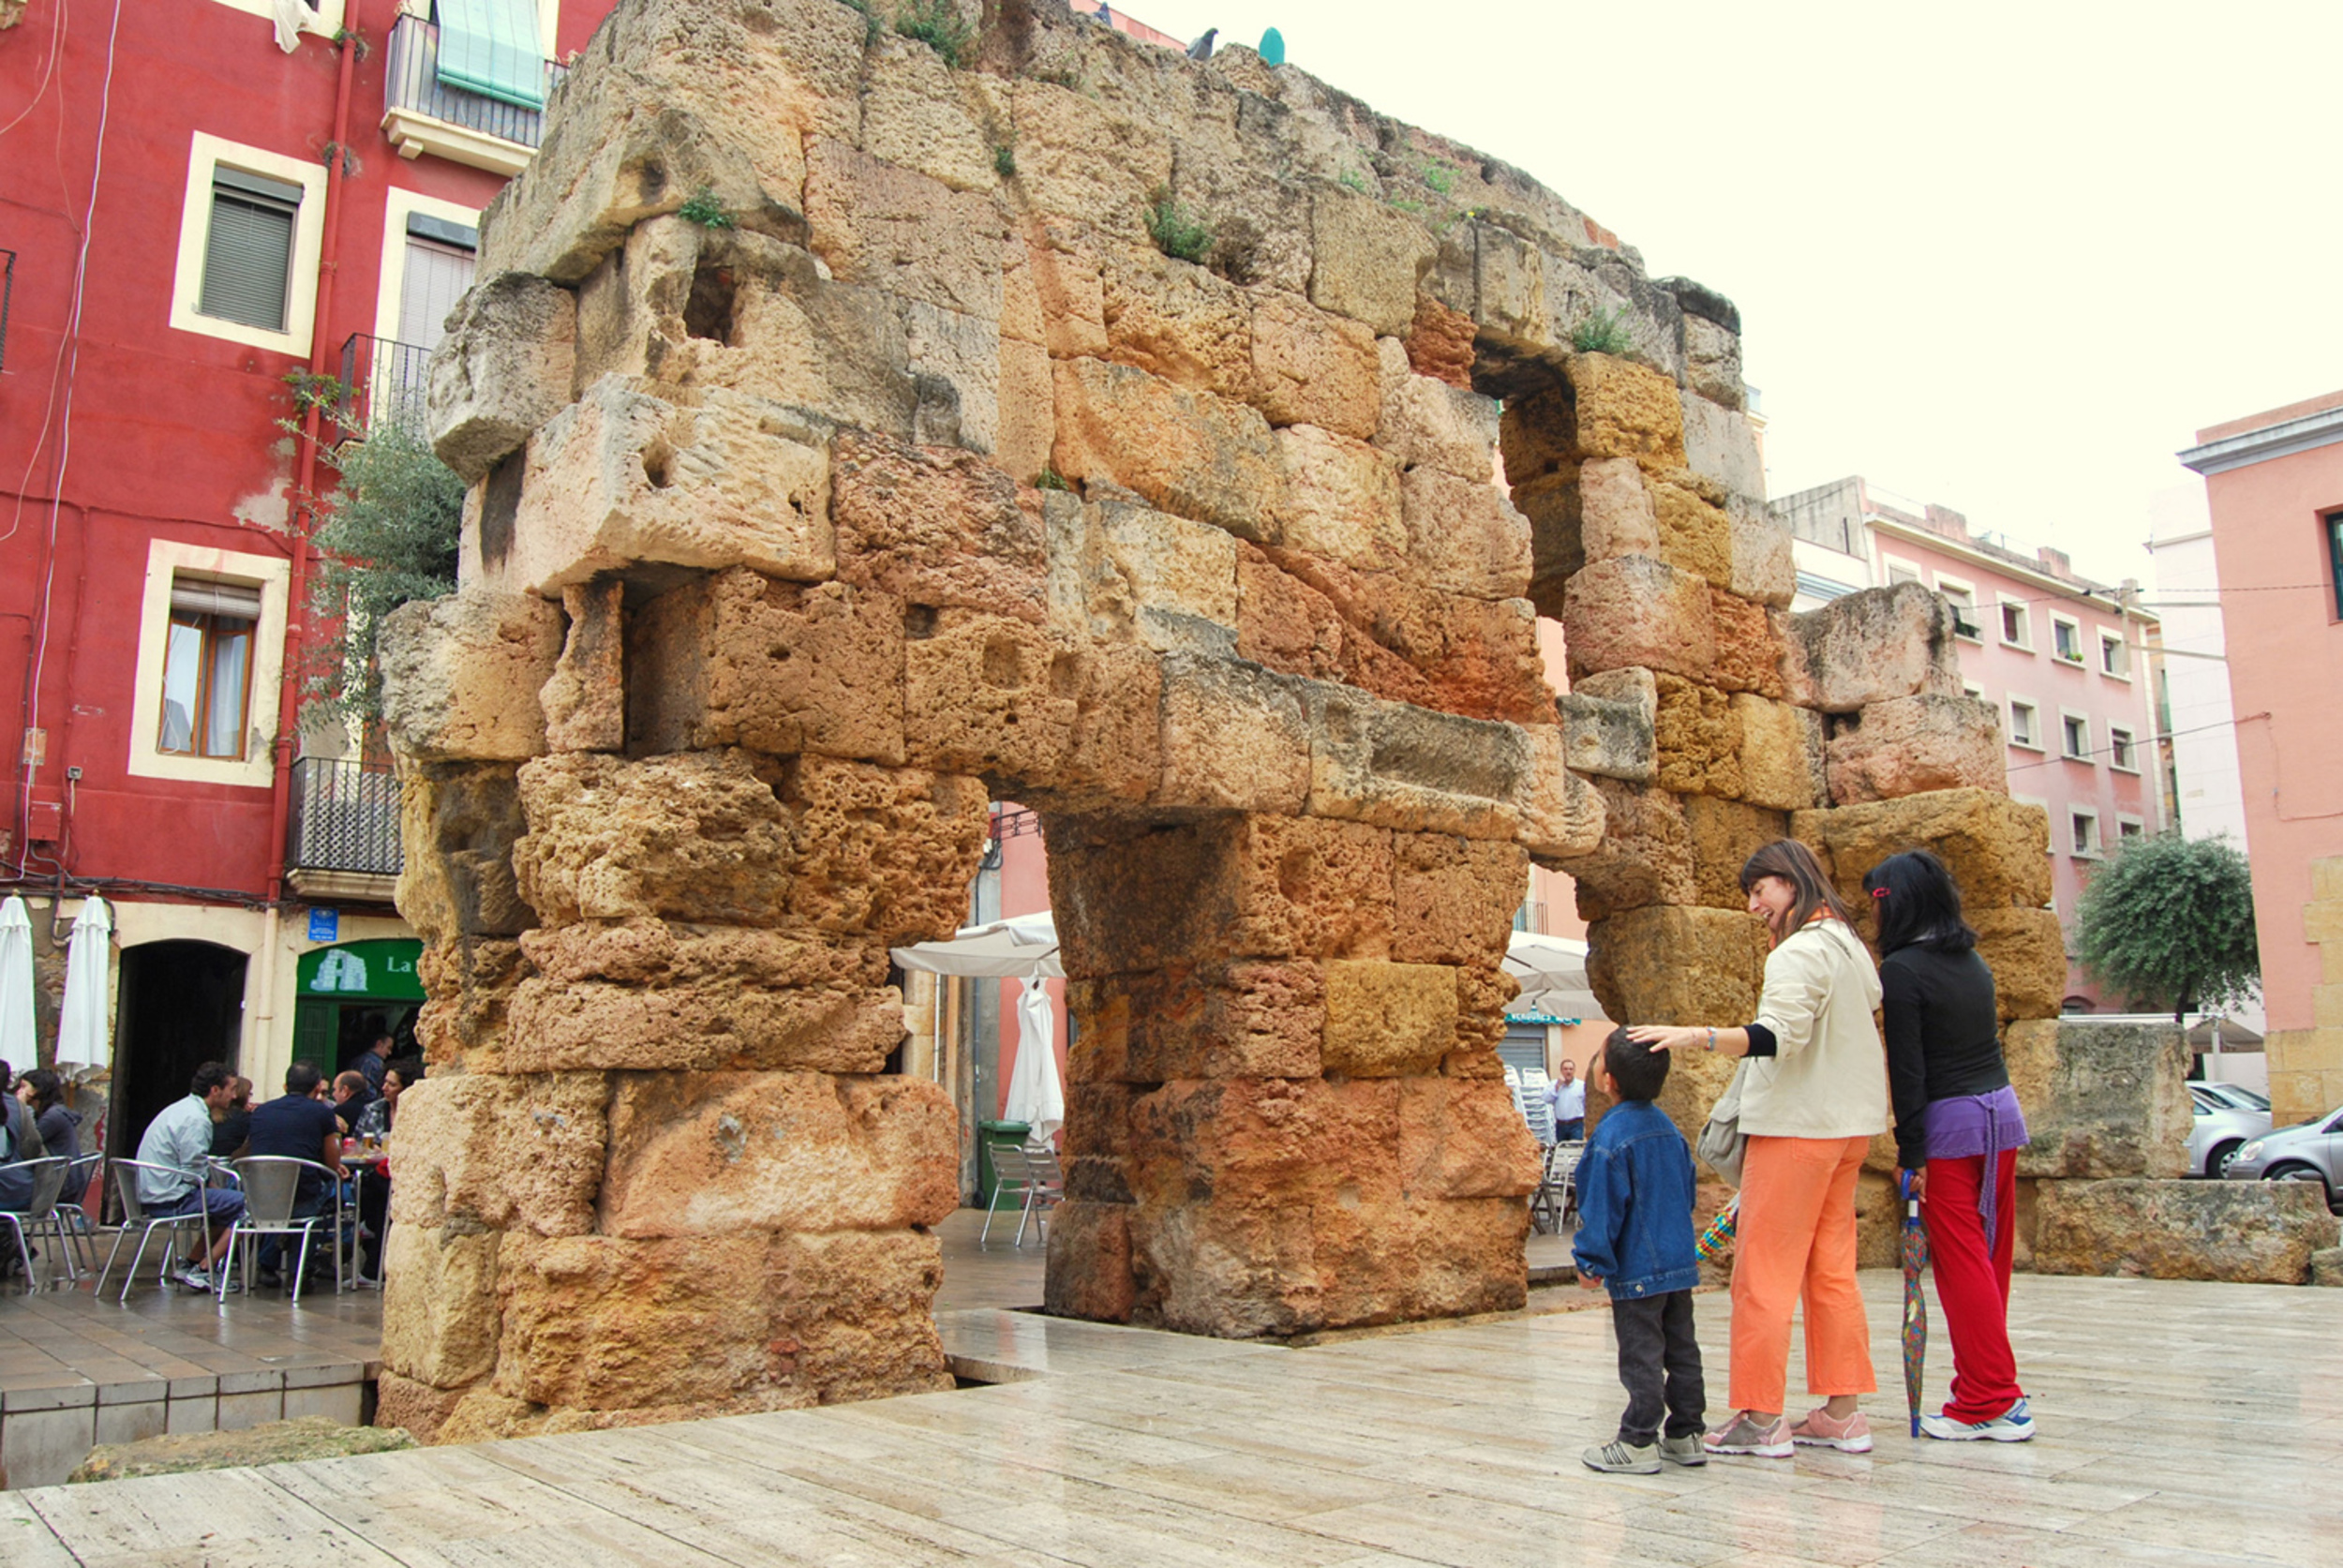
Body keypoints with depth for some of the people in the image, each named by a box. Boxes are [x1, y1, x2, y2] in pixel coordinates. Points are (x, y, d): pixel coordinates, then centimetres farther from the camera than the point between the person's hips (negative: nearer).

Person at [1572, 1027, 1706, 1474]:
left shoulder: (1611, 1138, -18)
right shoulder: (1667, 1127, 6)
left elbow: (1602, 1207, -16)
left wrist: (1592, 1261, -8)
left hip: (1638, 1269, -8)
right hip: (1681, 1261, 8)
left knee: (1641, 1355, -1)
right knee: (1681, 1349, 13)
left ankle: (1638, 1442, 5)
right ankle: (1686, 1434, 21)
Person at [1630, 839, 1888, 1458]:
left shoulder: (1800, 953, -16)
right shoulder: (1849, 945, 13)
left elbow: (1779, 1034, -30)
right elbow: (1869, 1009, 25)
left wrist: (1697, 1036, -39)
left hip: (1798, 1127, -9)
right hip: (1849, 1126, 10)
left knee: (1764, 1269, -4)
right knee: (1831, 1268, 12)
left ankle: (1762, 1418, 0)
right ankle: (1842, 1413, 15)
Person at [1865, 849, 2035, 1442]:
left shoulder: (1902, 970, -13)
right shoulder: (1971, 958, 10)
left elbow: (1907, 1067, -15)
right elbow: (1980, 1038, 12)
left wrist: (1910, 1153, -12)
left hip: (1951, 1125, -7)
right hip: (2002, 1108, 8)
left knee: (1961, 1264, 1)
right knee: (1990, 1259, 13)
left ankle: (1990, 1402, 6)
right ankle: (1991, 1390, 22)